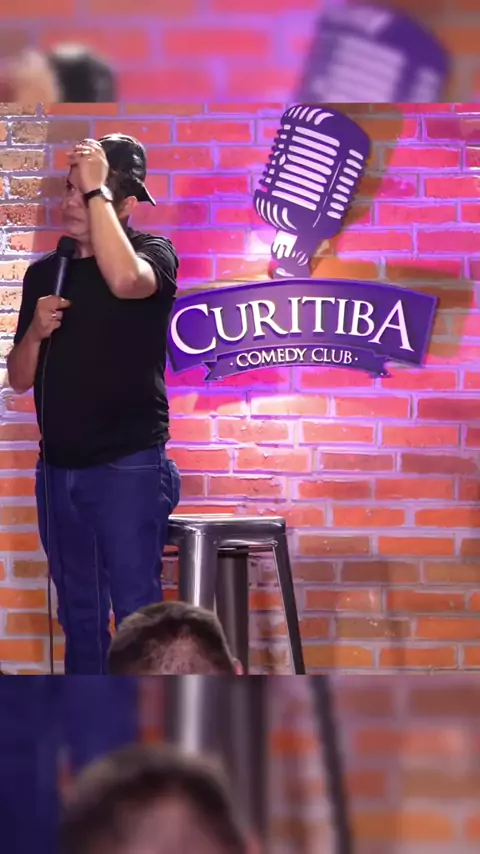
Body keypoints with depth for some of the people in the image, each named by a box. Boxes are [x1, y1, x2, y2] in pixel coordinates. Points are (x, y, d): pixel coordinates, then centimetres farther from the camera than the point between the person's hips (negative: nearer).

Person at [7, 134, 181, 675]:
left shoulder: (152, 251, -4)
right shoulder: (44, 271, 11)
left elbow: (125, 280, -31)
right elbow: (19, 379, 12)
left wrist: (95, 189, -24)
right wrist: (35, 331, -8)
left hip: (128, 466, -6)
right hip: (58, 468, 6)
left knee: (135, 610, -6)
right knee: (78, 613, 13)